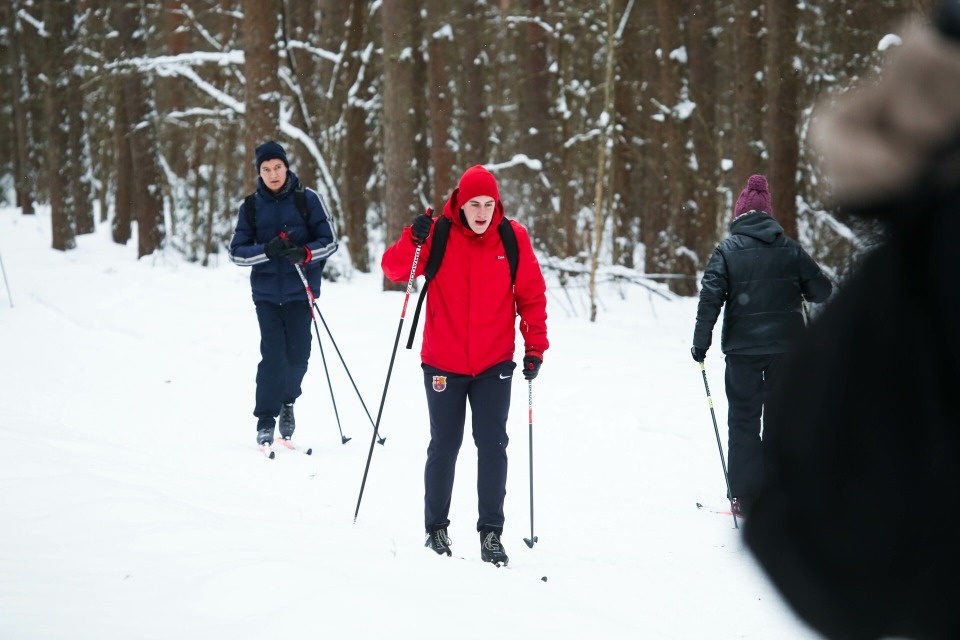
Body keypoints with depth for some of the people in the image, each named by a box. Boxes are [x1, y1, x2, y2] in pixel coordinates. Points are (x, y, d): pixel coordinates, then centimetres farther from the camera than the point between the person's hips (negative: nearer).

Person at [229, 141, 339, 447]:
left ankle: (287, 401, 30)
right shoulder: (251, 206, 5)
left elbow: (329, 241, -2)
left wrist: (305, 253, -22)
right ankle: (266, 419, 1)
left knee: (298, 353, 1)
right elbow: (237, 252, 1)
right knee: (273, 354, -8)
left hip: (300, 291, 0)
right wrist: (268, 251, -18)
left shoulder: (308, 199, -1)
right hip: (266, 292, 0)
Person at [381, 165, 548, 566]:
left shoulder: (513, 238, -3)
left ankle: (491, 533, -1)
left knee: (493, 445, -5)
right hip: (443, 363, 0)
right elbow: (394, 269, -8)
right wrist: (414, 241, -27)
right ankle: (436, 528, 19)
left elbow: (532, 293, 4)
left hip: (494, 364, 0)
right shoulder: (438, 235, -6)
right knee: (444, 445, 8)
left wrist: (536, 345, -1)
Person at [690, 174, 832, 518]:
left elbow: (710, 298, -12)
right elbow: (822, 290, 5)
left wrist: (701, 342, -5)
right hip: (786, 347, 2)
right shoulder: (789, 248, 2)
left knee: (744, 421, 5)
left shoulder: (728, 250, -5)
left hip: (743, 349, -2)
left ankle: (745, 499, 2)